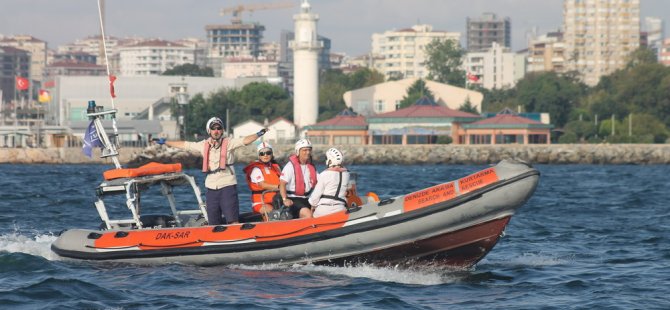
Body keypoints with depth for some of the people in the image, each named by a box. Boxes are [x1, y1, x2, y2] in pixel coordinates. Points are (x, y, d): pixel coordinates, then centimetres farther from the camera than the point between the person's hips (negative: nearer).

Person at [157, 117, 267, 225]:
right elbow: (184, 144, 21)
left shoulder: (229, 142, -2)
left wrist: (258, 134, -35)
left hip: (227, 185, -5)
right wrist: (165, 142, 28)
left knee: (233, 220, -12)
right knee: (213, 223, 6)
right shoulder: (204, 145, 11)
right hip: (211, 187, 5)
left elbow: (245, 140, -16)